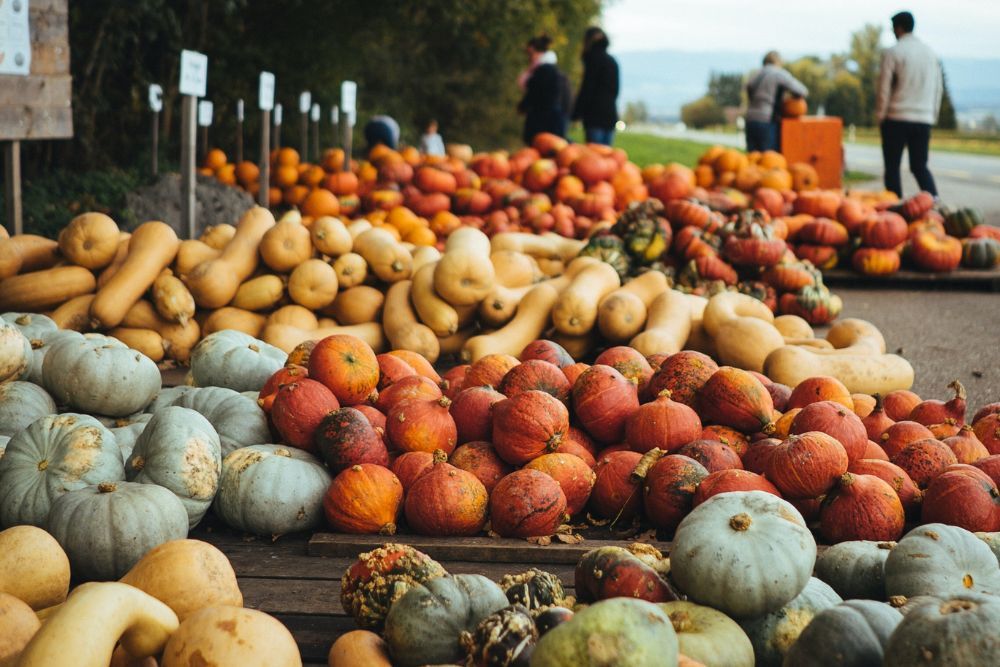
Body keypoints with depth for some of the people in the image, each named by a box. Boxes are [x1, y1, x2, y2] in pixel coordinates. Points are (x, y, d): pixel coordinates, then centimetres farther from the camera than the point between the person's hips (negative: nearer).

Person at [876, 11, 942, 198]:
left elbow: (884, 88, -7)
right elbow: (939, 87, 12)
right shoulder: (930, 52, 10)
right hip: (924, 119, 5)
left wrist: (880, 116, 2)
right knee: (920, 166, 11)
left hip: (897, 118, -5)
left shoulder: (892, 53, -6)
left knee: (892, 167, 5)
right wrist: (933, 115, 19)